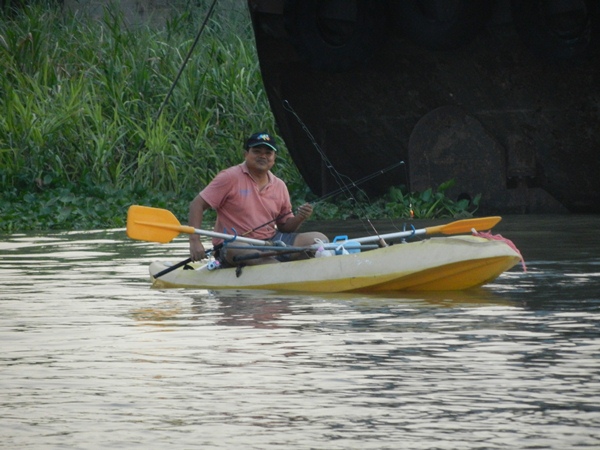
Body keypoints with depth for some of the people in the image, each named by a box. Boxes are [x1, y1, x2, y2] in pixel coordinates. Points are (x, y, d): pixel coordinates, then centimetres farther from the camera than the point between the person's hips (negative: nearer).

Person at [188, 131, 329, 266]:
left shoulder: (279, 186, 12)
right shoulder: (230, 178, -4)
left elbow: (284, 227, 19)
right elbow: (197, 205, -6)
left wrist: (299, 219, -4)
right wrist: (195, 242, -17)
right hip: (233, 245, -6)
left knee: (320, 239, -12)